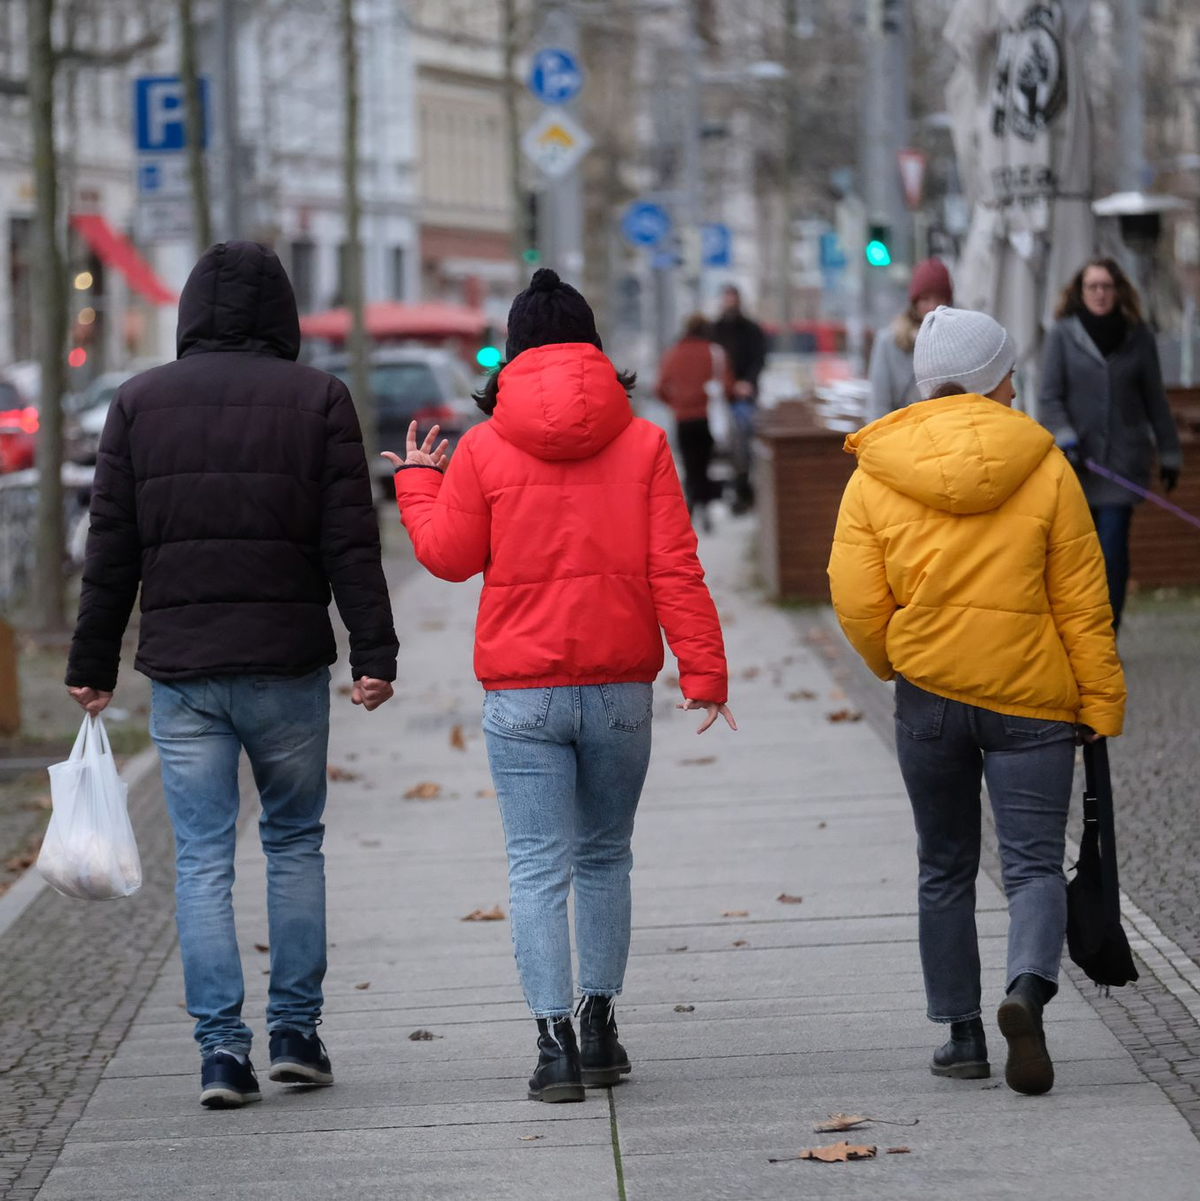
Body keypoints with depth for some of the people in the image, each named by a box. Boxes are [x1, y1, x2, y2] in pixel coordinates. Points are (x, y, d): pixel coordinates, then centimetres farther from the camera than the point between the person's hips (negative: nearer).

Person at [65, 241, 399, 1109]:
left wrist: (93, 663, 9)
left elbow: (112, 549, 4)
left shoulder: (140, 403, 4)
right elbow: (351, 544, -5)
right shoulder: (317, 400, 0)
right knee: (295, 841, 14)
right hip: (287, 665, -1)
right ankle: (296, 1030, 13)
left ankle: (222, 1047, -3)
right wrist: (375, 653, -3)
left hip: (181, 670, 1)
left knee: (202, 859, 3)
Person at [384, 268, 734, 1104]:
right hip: (621, 689, 2)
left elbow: (448, 555, 4)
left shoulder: (485, 448, -4)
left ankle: (556, 1042, -7)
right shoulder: (642, 443, -1)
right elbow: (674, 570, -4)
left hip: (521, 695, -2)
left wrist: (418, 484, 21)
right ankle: (601, 1027, 20)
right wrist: (703, 670, -1)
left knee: (539, 867, 0)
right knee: (604, 857, 17)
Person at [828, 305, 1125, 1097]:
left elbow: (856, 602, -5)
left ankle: (962, 1034, 17)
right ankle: (1028, 989, -27)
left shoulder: (876, 475, -2)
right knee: (1035, 863, 0)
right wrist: (1101, 701, 1)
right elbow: (1082, 600, -4)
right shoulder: (1045, 468, -5)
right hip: (1032, 698, -2)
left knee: (945, 869, 15)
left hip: (929, 692, 2)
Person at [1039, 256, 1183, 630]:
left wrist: (1169, 454, 13)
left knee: (1113, 547, -9)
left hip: (1123, 459, 0)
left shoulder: (1138, 337, 5)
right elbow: (1049, 397, -1)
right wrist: (1065, 439, -16)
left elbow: (1155, 401, 11)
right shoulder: (1063, 335, 1)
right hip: (1078, 460, 0)